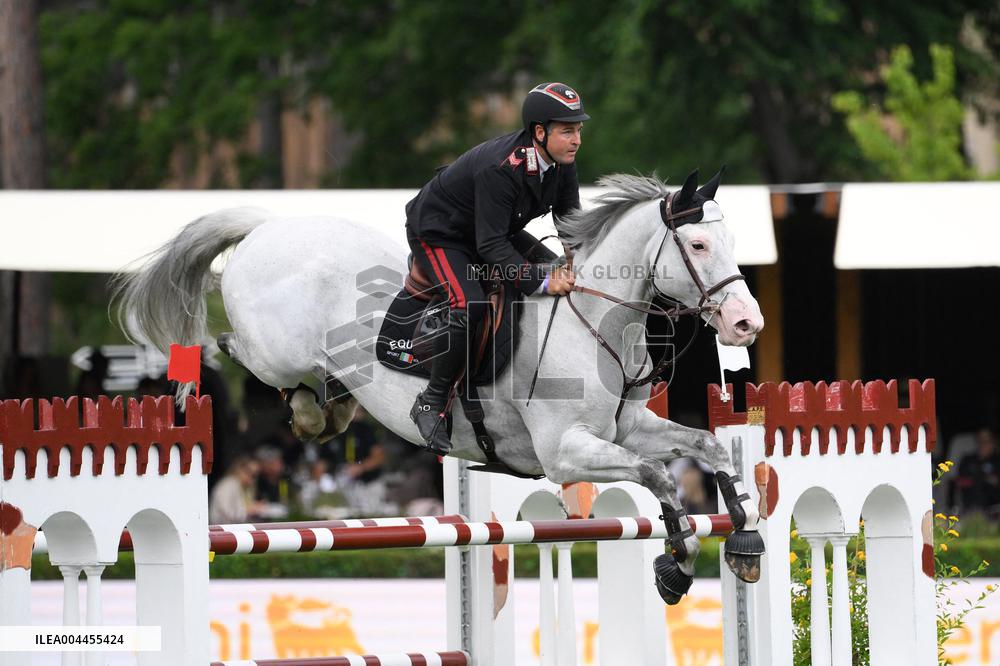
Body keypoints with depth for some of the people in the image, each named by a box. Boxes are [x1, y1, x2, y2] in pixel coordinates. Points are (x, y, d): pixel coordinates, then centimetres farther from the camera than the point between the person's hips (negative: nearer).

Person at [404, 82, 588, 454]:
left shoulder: (562, 163, -12)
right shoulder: (500, 169, -36)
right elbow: (492, 246, -38)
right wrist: (541, 281, -46)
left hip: (492, 231, 9)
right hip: (438, 233, -9)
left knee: (559, 278, -2)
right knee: (470, 306, -30)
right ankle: (431, 403, -18)